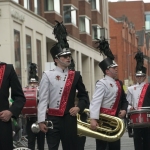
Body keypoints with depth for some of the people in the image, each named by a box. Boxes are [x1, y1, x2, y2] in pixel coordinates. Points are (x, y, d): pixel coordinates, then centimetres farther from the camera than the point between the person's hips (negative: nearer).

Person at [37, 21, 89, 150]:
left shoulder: (76, 76, 7)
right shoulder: (48, 75, -2)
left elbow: (84, 95, 16)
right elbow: (43, 99, -5)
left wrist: (79, 107, -4)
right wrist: (41, 120, -10)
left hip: (69, 119, 2)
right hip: (53, 119, -2)